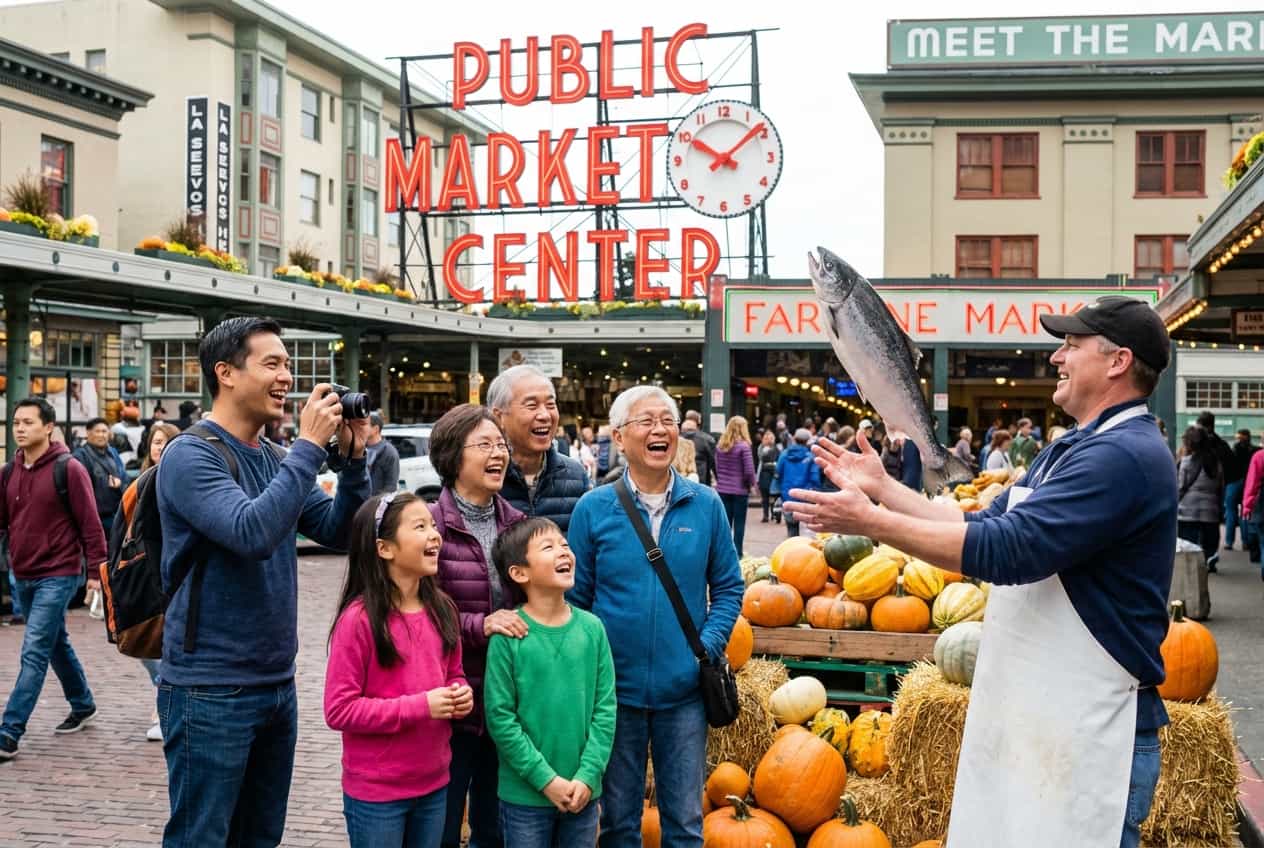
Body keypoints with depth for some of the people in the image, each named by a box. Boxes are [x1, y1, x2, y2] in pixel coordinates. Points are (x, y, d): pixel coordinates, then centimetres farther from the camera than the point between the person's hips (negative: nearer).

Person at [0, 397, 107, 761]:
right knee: (56, 644, 19)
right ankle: (83, 705, 36)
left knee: (34, 653, -10)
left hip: (57, 576, -7)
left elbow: (90, 523, -10)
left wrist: (96, 569, -11)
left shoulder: (69, 469, -11)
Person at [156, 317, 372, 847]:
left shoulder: (274, 459, 10)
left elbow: (340, 533, 10)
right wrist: (310, 446, -22)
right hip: (210, 689, -8)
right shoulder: (191, 455, -13)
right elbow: (253, 533, -28)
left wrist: (353, 459, -4)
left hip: (277, 684, 8)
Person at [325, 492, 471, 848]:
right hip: (375, 794, -6)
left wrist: (461, 694, -7)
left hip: (434, 785, 6)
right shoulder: (358, 619, -17)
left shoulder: (442, 609, 2)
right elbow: (339, 710, -17)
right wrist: (420, 707, -22)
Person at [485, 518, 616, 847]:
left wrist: (588, 775, -8)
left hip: (582, 791, 3)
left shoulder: (591, 628, -1)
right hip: (526, 795, -3)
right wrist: (546, 779, -13)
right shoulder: (509, 635, -12)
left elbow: (605, 708, 0)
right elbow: (500, 717, -11)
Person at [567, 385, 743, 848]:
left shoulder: (706, 505, -1)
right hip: (615, 688, 0)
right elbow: (575, 598, 1)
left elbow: (728, 588, 6)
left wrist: (709, 645, -7)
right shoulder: (593, 508, -4)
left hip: (684, 688, 1)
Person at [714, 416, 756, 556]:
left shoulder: (720, 445, 2)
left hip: (722, 490, 4)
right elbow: (749, 471, -14)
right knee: (739, 524, 6)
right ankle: (737, 553, 9)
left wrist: (720, 481, 14)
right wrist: (751, 484, 2)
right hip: (740, 491, -4)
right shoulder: (743, 446, -13)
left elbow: (716, 467, 7)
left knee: (725, 523, 12)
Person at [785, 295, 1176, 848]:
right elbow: (986, 526, 18)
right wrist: (881, 488, 12)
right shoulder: (1074, 448, 15)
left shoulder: (1123, 454, -20)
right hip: (1029, 714, 10)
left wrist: (870, 522, -19)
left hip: (1087, 733, -10)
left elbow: (1005, 550, -26)